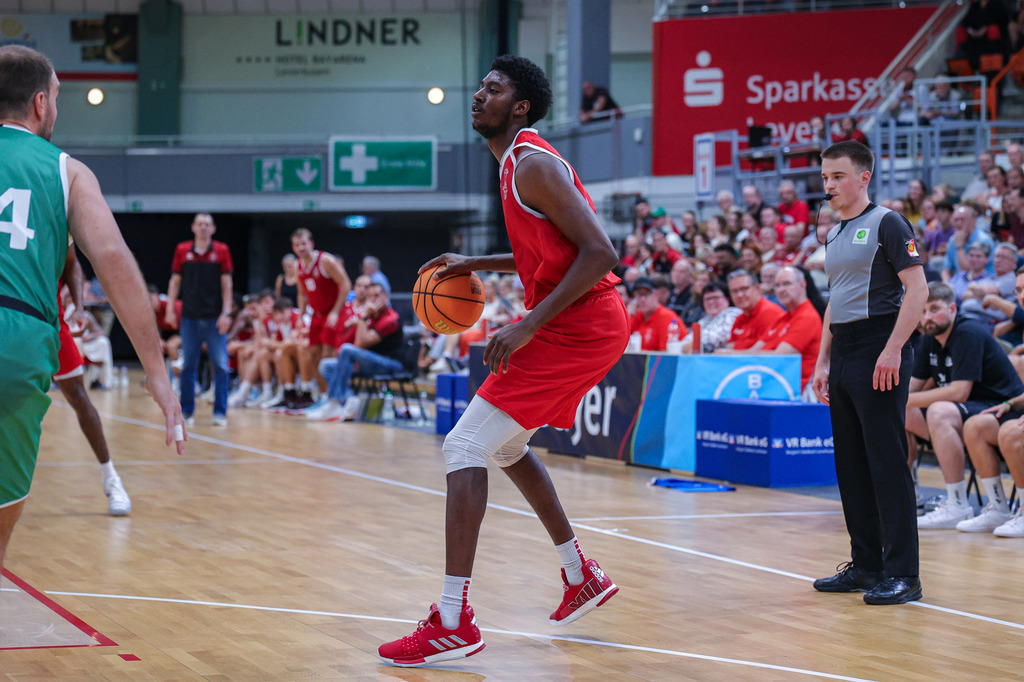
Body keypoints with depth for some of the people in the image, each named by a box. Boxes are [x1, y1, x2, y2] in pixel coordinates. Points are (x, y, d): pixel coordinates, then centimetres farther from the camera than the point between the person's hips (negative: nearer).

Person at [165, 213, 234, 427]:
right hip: (190, 316, 1)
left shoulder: (221, 250, 1)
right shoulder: (182, 250, 5)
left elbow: (226, 283, 0)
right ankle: (187, 411, 13)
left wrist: (226, 313, -7)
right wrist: (170, 308, 3)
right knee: (188, 365, 5)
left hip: (214, 318, -1)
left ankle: (220, 412, 1)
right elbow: (175, 280, 10)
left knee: (220, 365, -5)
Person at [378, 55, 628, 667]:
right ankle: (583, 576, 34)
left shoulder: (533, 165, -16)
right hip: (587, 325, 11)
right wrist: (477, 265, 19)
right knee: (506, 444, 26)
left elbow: (600, 254, -24)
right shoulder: (521, 163, 15)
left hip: (576, 329, -11)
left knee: (464, 449, -13)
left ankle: (454, 624, -16)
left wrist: (528, 325, -25)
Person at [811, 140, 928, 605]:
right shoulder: (834, 235, 18)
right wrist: (823, 362, 18)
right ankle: (866, 564, 17)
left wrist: (892, 350, -20)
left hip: (879, 353, -9)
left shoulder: (886, 224, -7)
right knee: (851, 463, 9)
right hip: (843, 354, 9)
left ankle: (902, 573, -7)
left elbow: (917, 289, -13)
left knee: (887, 463, -9)